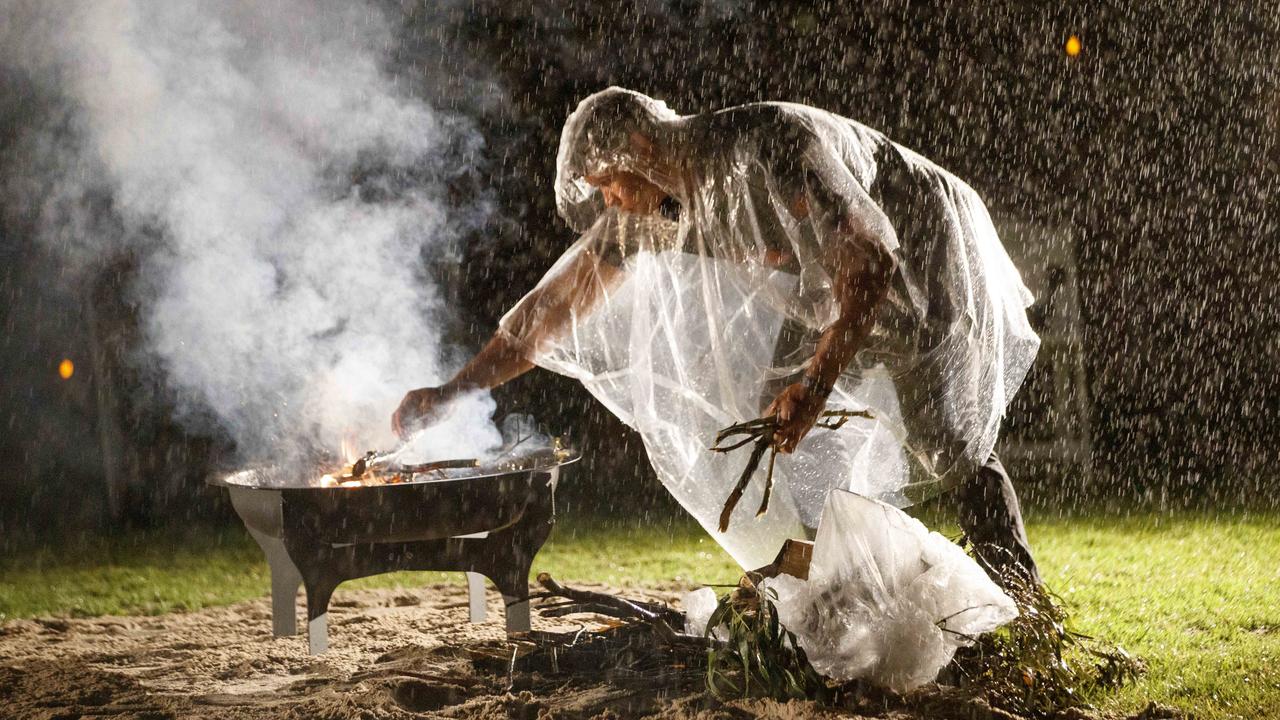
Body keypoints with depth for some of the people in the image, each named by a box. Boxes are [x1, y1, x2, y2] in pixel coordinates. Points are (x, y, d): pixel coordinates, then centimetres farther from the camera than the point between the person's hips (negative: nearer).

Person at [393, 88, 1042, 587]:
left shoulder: (774, 145, -34)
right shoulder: (651, 204, -10)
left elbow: (873, 262, -38)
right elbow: (558, 303, -6)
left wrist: (816, 384, -46)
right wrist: (453, 391, -10)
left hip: (929, 261, -8)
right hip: (833, 292, 8)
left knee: (947, 450, -14)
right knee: (780, 432, -1)